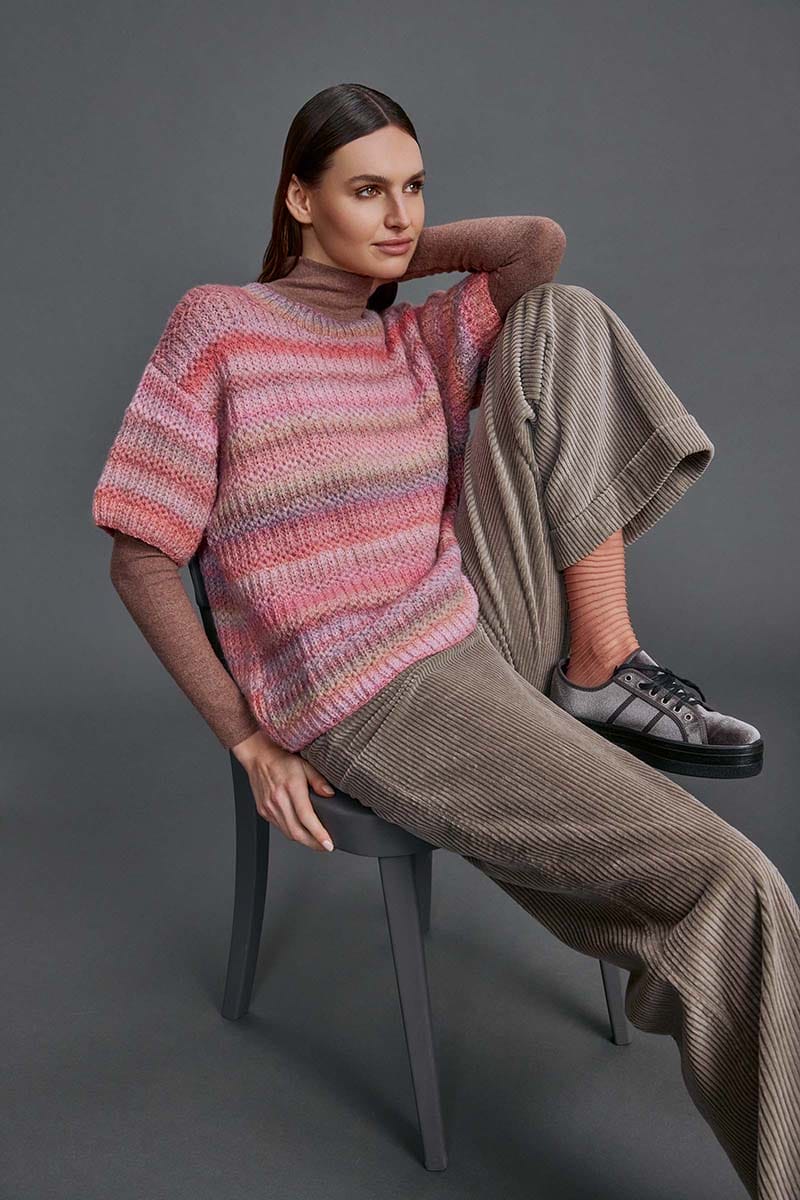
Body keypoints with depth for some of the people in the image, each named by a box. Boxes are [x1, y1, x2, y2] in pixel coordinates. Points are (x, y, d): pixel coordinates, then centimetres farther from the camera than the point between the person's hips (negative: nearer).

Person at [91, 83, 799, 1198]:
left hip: (486, 626, 7)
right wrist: (251, 741, -9)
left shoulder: (421, 340, 13)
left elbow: (538, 243, -5)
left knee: (565, 317, -6)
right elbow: (142, 558, -5)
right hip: (375, 703, -6)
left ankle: (603, 674, -11)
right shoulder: (219, 325, -2)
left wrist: (394, 254, 6)